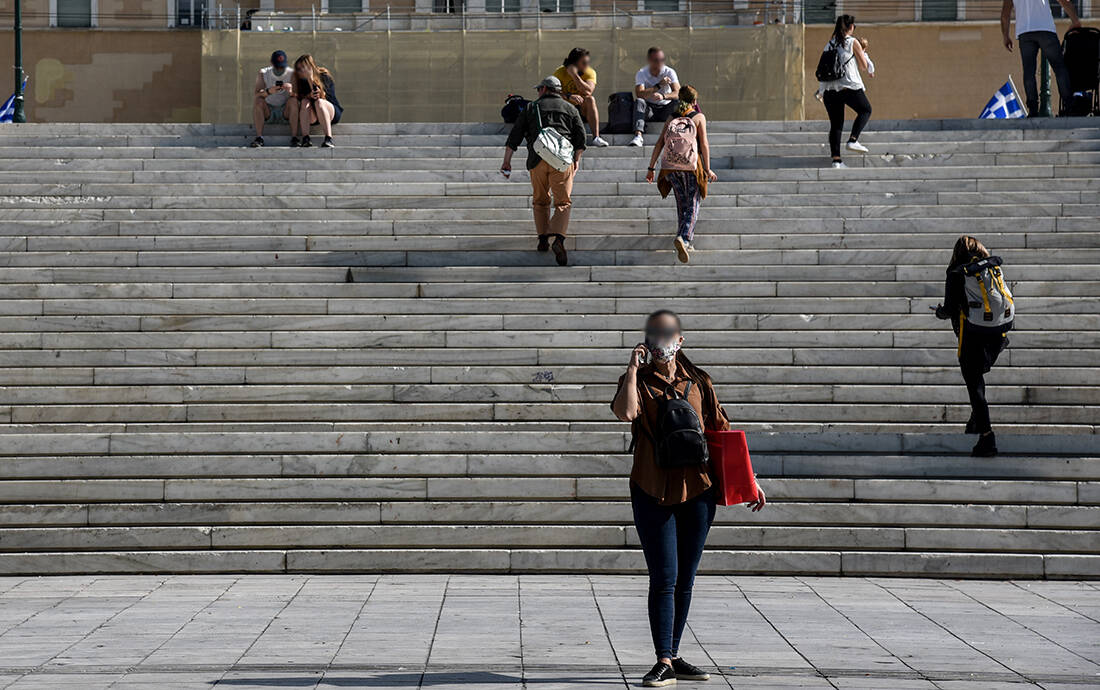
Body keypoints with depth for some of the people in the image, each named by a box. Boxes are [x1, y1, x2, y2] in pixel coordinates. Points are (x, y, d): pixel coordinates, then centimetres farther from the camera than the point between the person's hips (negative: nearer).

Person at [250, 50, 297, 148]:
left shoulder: (291, 74, -5)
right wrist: (268, 91, -37)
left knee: (293, 100, -28)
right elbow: (256, 94, -15)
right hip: (268, 114, 1)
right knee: (257, 101, -26)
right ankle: (259, 137, -30)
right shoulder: (263, 74, -3)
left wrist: (291, 90, -40)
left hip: (285, 113, -1)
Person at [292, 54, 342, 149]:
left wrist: (310, 79, -28)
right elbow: (300, 98, -5)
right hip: (312, 117, 3)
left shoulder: (324, 76, -8)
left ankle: (328, 139, -45)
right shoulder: (301, 80, 4)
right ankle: (305, 138, -40)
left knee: (319, 102, -33)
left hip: (332, 112, -3)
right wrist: (309, 96, -25)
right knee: (304, 102, -26)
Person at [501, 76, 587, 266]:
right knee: (563, 202, -3)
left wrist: (507, 161, 11)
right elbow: (580, 136, 9)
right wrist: (577, 160, 17)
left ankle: (543, 238, 13)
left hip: (537, 160, 0)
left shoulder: (531, 108, 15)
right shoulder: (570, 109, 17)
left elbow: (515, 135, 10)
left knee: (540, 200, 18)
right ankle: (559, 239, -24)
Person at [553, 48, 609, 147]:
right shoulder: (560, 72, -10)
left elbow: (588, 92, -25)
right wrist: (569, 96, -40)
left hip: (582, 110, 1)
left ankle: (596, 137, -38)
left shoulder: (590, 73, -7)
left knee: (590, 99, -30)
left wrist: (574, 75, -30)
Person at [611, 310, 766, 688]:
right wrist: (633, 367, -12)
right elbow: (626, 412, -20)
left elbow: (722, 433, 14)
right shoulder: (638, 381, 3)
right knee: (663, 579, -8)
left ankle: (674, 656, 18)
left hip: (697, 489, 3)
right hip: (653, 490, -3)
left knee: (685, 579, 9)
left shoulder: (698, 382, 11)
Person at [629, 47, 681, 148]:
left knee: (677, 103, -29)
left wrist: (663, 96, -40)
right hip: (649, 110, 0)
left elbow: (677, 93, -20)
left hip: (666, 109, 0)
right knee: (638, 101, -31)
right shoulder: (641, 73, -6)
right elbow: (639, 94, -22)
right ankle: (638, 136, -45)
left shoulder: (669, 72, -5)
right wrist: (658, 86, -30)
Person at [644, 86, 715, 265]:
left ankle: (684, 239, 22)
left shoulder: (672, 118, 14)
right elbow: (704, 144, -4)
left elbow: (659, 143, 7)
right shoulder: (699, 117, 4)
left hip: (671, 167, 4)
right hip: (691, 167, -4)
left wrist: (651, 168, 7)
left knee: (682, 204, 18)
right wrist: (707, 169, -2)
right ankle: (684, 238, -23)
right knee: (693, 205, -1)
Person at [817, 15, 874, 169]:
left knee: (836, 124, 7)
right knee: (865, 110, 19)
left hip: (829, 89, 5)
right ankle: (853, 140, 1)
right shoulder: (853, 43, -3)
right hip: (850, 87, -5)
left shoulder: (830, 44, 13)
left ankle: (836, 159, -2)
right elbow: (863, 66, 2)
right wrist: (863, 53, 21)